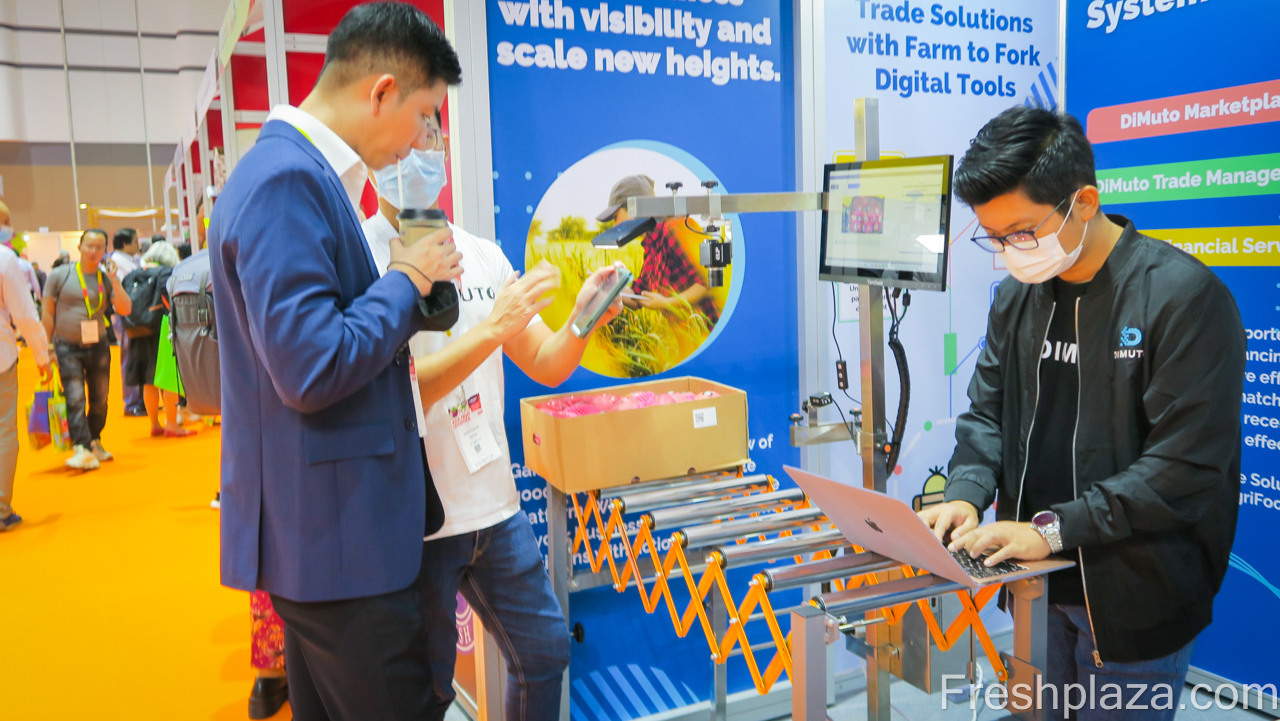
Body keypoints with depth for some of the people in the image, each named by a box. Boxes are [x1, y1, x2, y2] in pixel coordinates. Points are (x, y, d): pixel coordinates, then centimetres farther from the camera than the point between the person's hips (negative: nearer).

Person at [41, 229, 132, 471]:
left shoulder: (107, 278, 3)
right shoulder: (60, 275, -2)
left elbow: (125, 309, -9)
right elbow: (48, 312, 1)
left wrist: (113, 278, -16)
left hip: (98, 346, 3)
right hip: (68, 347, -3)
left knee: (99, 398, 8)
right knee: (75, 398, -12)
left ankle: (95, 442, 23)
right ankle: (82, 449, -16)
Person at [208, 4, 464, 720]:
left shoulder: (300, 171, 12)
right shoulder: (287, 181, -20)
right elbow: (312, 371, -26)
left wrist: (416, 282, 5)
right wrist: (407, 280, -13)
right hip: (336, 531, -10)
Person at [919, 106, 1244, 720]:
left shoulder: (1183, 295, -17)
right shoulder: (1016, 295, 3)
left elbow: (1189, 465, -21)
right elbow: (986, 411, 7)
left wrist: (1053, 528, -25)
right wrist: (967, 492, -12)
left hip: (1133, 600, -6)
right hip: (1037, 587, 6)